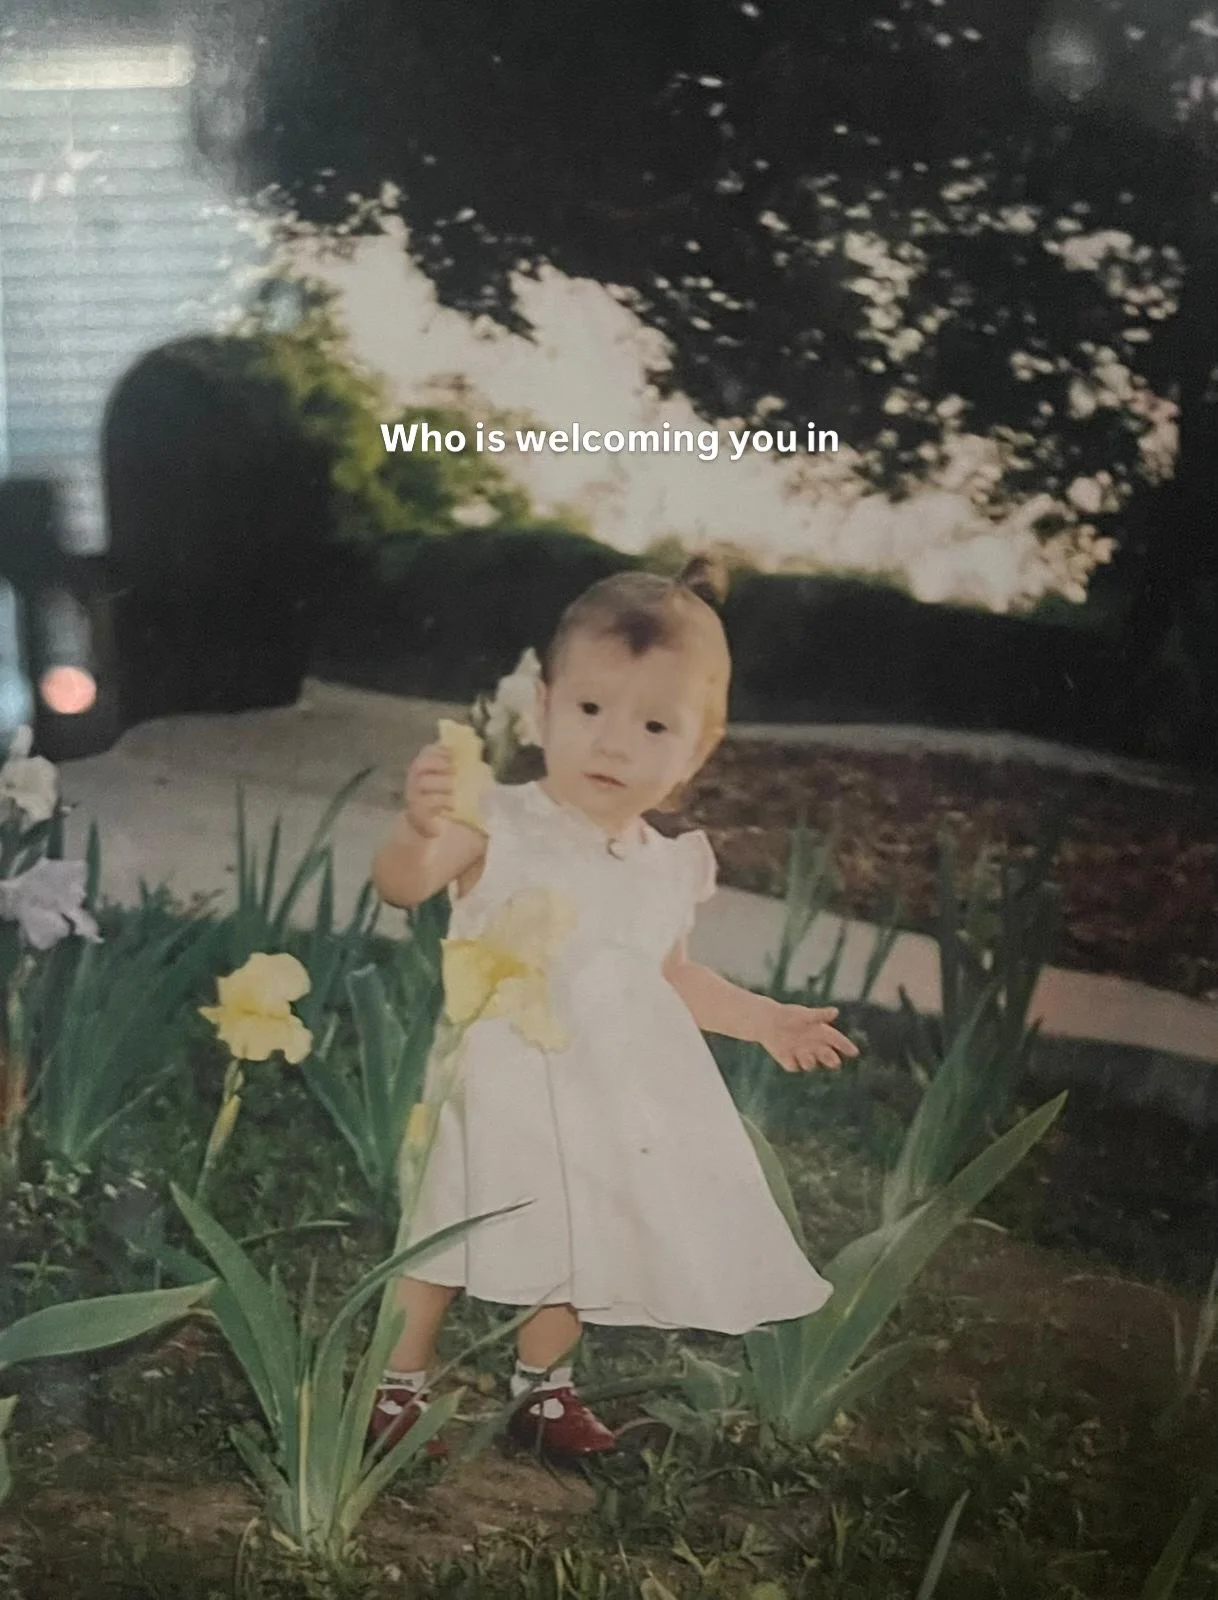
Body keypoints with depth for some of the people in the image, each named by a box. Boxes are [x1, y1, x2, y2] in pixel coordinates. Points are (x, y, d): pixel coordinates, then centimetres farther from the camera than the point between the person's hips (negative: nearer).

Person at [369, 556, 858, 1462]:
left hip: (610, 1104, 5)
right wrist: (420, 828, -53)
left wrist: (763, 1019, 16)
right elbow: (402, 884, -32)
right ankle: (399, 1386, 24)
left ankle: (543, 1387, 39)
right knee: (444, 1241, 1)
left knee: (580, 1248, 16)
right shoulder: (500, 828, -16)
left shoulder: (672, 869, 1)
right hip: (501, 1090, -5)